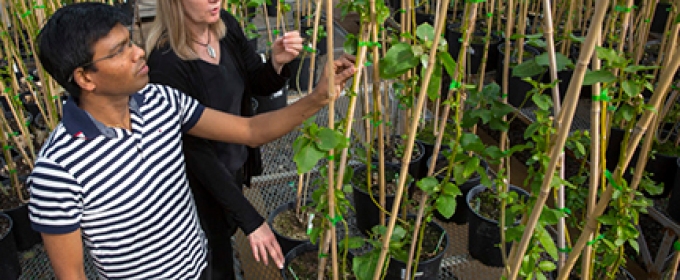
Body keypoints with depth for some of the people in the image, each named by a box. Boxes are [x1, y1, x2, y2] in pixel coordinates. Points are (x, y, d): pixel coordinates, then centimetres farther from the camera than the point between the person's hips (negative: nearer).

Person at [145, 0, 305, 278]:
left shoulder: (226, 25, -11)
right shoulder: (166, 63, -30)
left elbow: (260, 86, 0)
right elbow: (196, 153, -28)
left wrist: (277, 62, -24)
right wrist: (250, 219, -28)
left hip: (237, 162, 6)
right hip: (201, 180, -6)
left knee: (226, 233, 30)